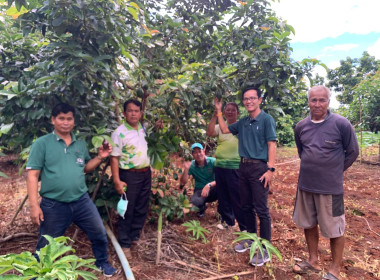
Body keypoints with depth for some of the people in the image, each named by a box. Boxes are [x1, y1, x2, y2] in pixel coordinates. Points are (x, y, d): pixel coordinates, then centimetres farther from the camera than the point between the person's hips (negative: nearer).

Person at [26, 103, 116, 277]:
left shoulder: (81, 144, 7)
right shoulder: (42, 143, -7)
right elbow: (32, 175, -9)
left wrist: (100, 157, 0)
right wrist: (34, 206, -14)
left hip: (82, 201, 4)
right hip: (53, 205, -3)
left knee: (99, 234, 15)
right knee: (46, 247, 15)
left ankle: (102, 263, 42)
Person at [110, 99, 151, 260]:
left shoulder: (143, 129, 7)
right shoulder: (119, 132, -13)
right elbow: (114, 158, -15)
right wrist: (117, 181, -20)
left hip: (146, 173, 7)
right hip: (130, 175, -6)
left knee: (142, 209, 15)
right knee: (128, 211, 3)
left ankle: (135, 237, 32)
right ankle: (125, 244, 17)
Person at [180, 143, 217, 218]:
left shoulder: (213, 161, -12)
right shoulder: (191, 165, -4)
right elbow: (183, 182, -9)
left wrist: (209, 185, -34)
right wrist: (186, 169, -24)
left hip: (213, 190, -1)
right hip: (200, 190, 1)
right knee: (195, 201, -34)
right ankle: (202, 207, 8)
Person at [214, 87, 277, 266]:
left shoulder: (266, 119, -6)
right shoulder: (243, 122, 12)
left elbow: (271, 145, -11)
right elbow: (224, 130, 23)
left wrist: (270, 169, -18)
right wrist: (218, 112, 17)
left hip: (259, 167, -6)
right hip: (243, 167, 7)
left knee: (261, 209, -3)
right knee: (246, 206, 15)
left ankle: (265, 249, 8)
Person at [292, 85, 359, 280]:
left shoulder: (341, 124, -12)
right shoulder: (301, 126, 0)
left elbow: (352, 152, -1)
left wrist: (334, 171, 3)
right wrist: (312, 167, 13)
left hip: (330, 187, -4)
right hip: (305, 185, 5)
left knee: (334, 229, 9)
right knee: (308, 224, 16)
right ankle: (313, 260, 35)